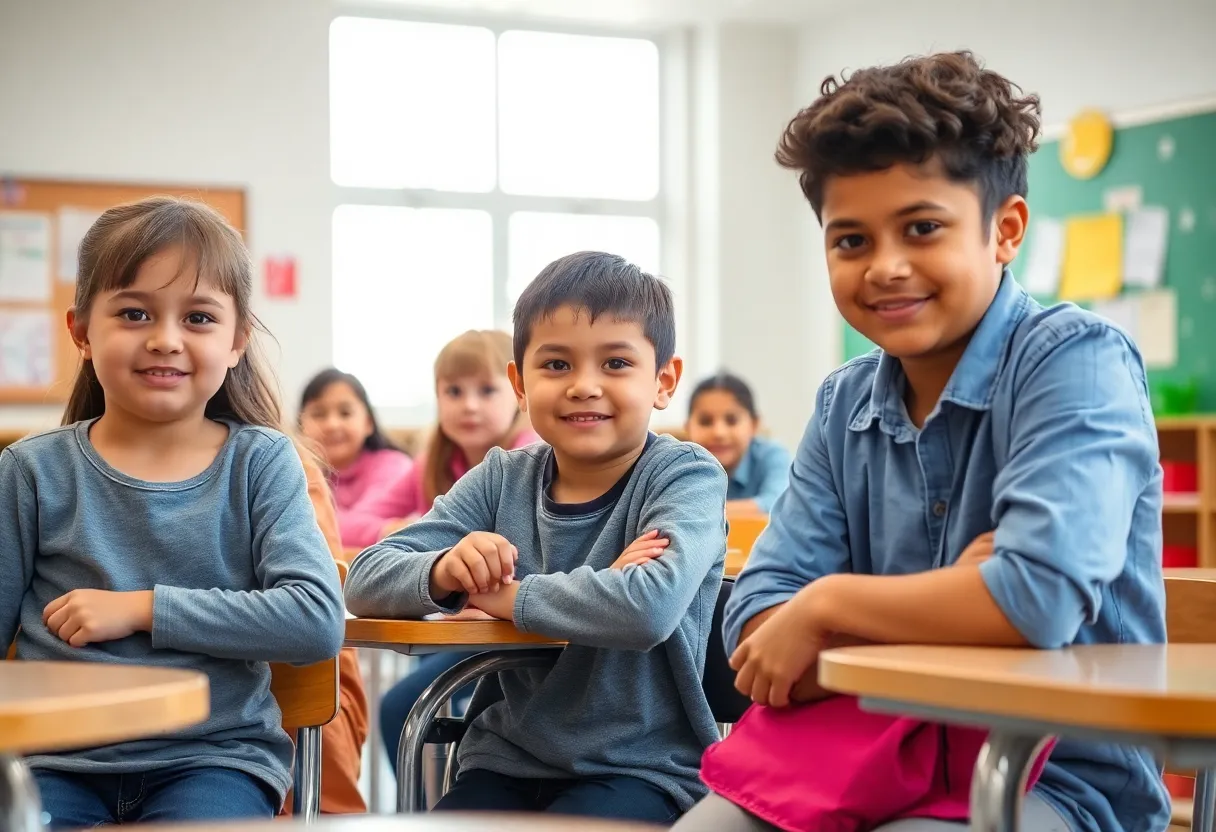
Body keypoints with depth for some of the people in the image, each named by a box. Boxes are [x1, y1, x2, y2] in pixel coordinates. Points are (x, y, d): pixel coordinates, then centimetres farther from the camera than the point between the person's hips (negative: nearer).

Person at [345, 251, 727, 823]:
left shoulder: (687, 476, -10)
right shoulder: (502, 480, 4)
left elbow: (650, 606, -30)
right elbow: (365, 581, 0)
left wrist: (506, 595, -17)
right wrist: (442, 572, -22)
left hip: (643, 770, -4)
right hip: (508, 763, 4)